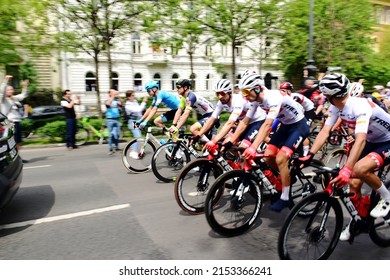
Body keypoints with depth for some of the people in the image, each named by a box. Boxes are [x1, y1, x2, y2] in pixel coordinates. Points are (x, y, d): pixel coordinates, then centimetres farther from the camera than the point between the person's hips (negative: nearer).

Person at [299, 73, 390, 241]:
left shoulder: (360, 106, -34)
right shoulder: (336, 107, -10)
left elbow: (360, 140, -44)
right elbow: (325, 131, -13)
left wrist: (346, 169, -53)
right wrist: (309, 155, -24)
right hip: (372, 142, 7)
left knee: (359, 169, -33)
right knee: (353, 183, -1)